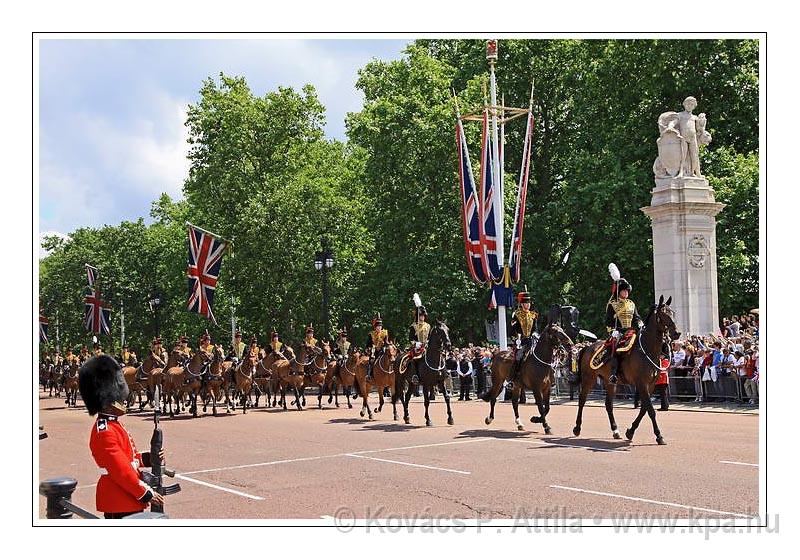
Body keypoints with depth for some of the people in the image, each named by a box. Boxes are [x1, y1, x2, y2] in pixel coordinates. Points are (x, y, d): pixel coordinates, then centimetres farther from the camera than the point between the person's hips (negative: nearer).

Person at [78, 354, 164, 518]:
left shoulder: (113, 424, 11)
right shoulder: (104, 432, -21)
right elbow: (121, 470, -23)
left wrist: (146, 458, 0)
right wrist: (146, 493, -17)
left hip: (129, 498, 10)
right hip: (118, 502, -10)